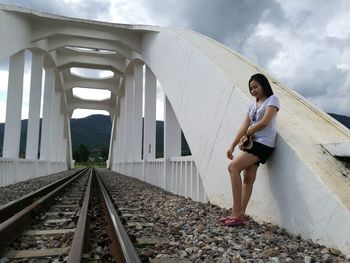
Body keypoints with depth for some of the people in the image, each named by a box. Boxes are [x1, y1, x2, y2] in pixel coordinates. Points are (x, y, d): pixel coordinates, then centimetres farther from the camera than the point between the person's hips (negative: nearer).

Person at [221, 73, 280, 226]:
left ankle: (237, 213, -15)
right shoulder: (252, 105, 20)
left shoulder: (272, 99, 1)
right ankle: (240, 214, 5)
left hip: (263, 143, -7)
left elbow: (264, 122, -12)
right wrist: (232, 145, -2)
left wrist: (246, 134, 0)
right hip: (252, 143, 7)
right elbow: (244, 127, 9)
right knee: (248, 178, 2)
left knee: (233, 167, -19)